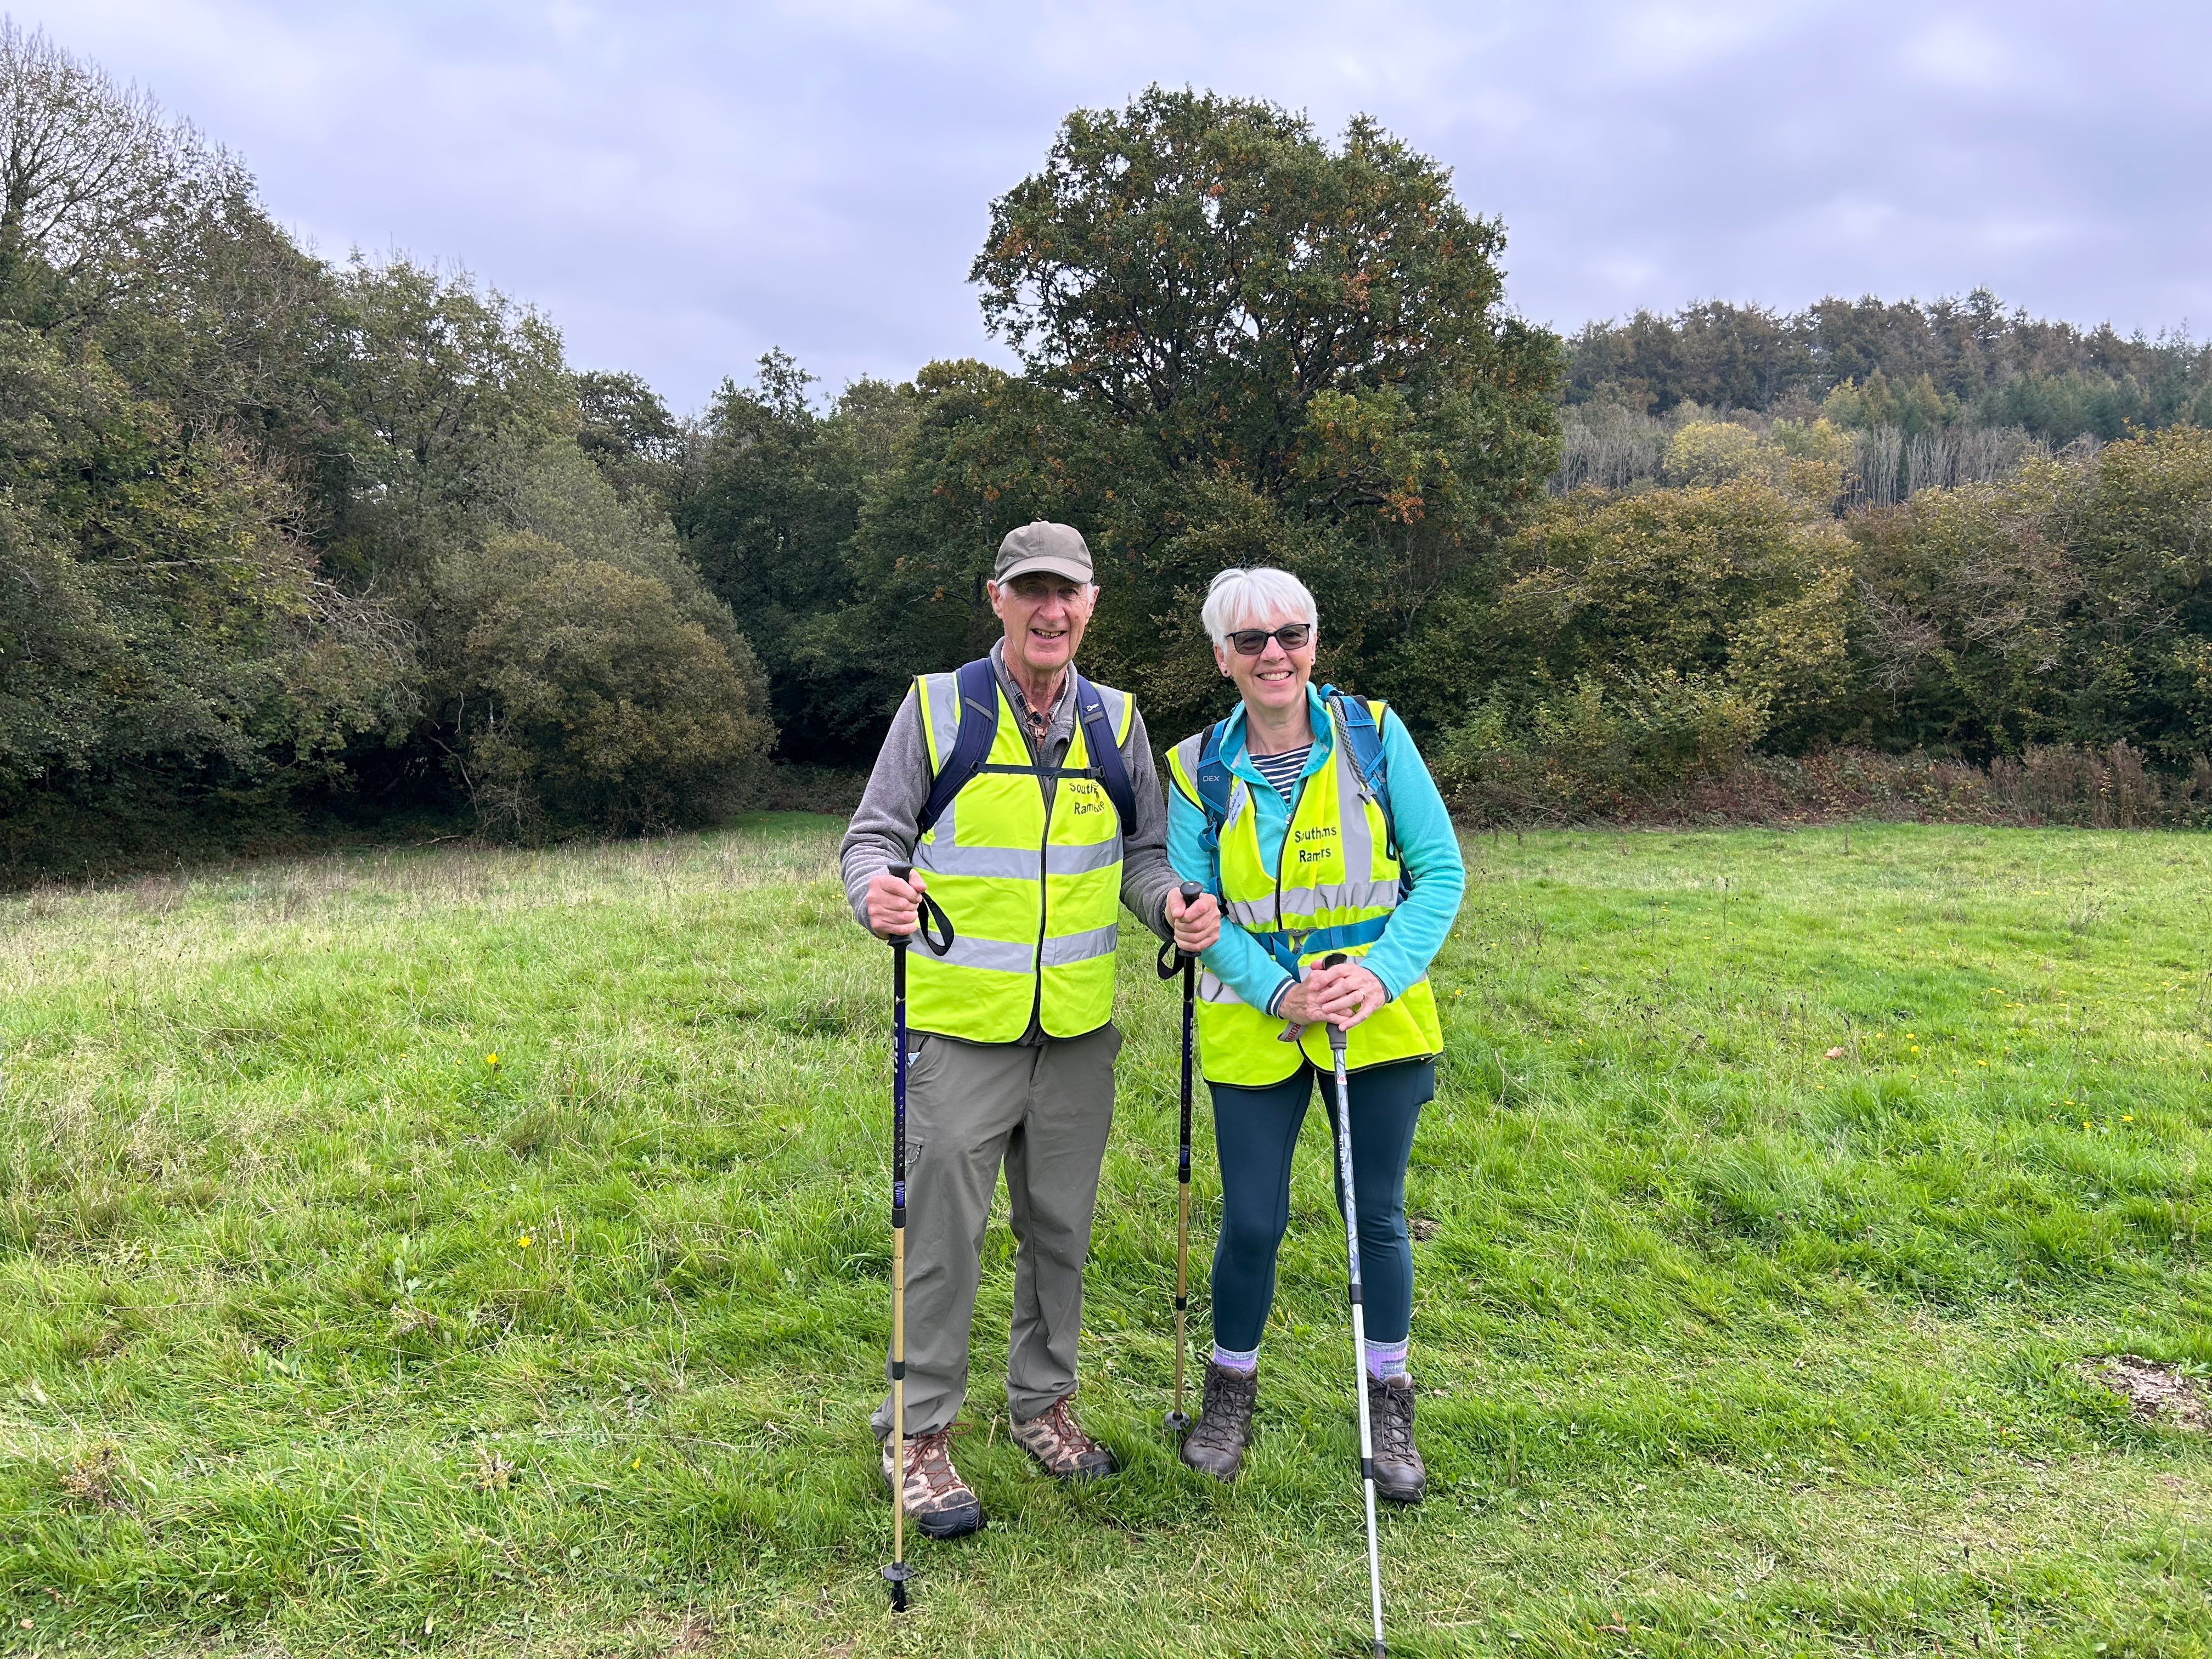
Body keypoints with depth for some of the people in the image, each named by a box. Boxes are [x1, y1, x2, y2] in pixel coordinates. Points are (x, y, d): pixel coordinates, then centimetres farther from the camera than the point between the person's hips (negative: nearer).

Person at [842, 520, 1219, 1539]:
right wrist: (876, 890, -23)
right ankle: (919, 1434, 19)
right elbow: (873, 834, -1)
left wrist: (1172, 904, -7)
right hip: (959, 1030, -4)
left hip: (1078, 1031, 4)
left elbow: (1144, 849, 14)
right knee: (941, 1233, 2)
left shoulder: (1115, 722, 7)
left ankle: (1042, 1401, 35)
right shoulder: (937, 707, -3)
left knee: (1060, 1227, 15)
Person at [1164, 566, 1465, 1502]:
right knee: (1251, 1222, 5)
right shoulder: (1198, 770, -4)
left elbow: (1441, 870, -4)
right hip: (1254, 1028, 0)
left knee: (1378, 1216, 10)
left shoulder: (1374, 735, -5)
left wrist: (1383, 974, -18)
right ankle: (1231, 1391, 31)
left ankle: (1389, 1407, 31)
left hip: (1380, 1020, 0)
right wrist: (1278, 992, -19)